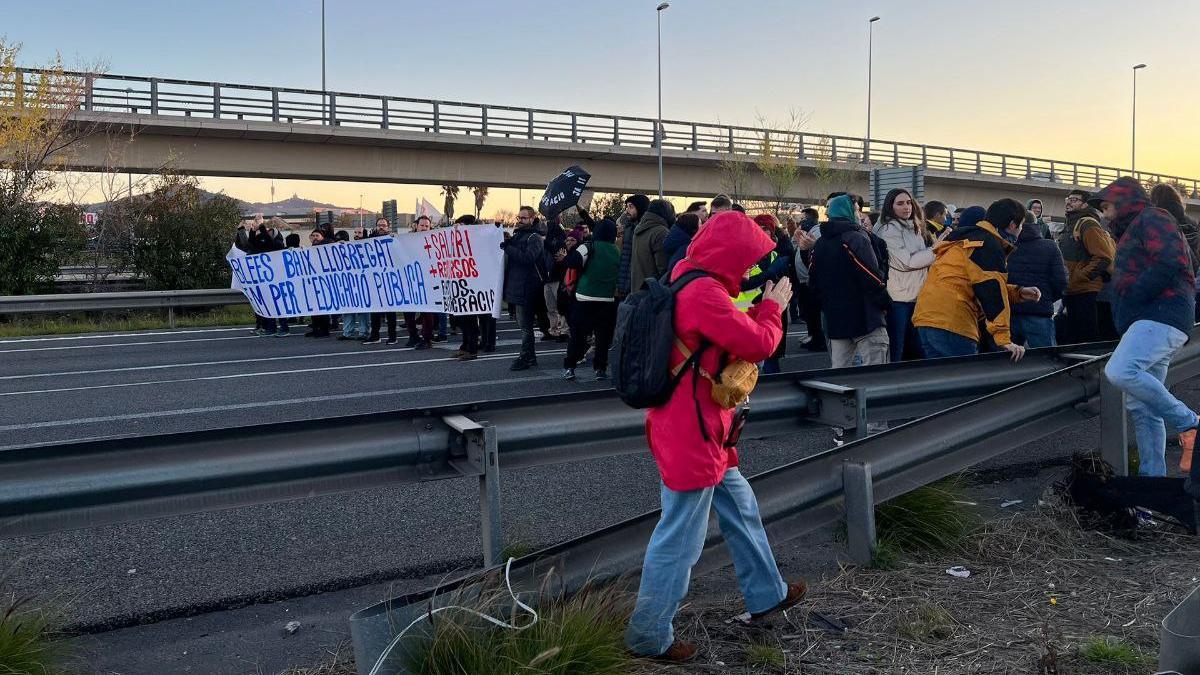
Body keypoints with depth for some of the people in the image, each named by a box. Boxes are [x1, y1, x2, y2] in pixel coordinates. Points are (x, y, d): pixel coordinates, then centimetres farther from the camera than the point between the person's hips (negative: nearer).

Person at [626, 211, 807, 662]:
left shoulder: (688, 283, 11)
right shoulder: (705, 293, -23)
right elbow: (758, 345, -18)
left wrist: (760, 307, 9)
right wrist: (773, 306, -3)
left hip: (697, 431, 11)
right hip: (692, 437, -11)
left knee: (741, 508, 24)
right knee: (680, 540, 0)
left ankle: (766, 595, 40)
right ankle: (649, 636, 14)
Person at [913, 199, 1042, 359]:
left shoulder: (966, 240, 25)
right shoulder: (988, 243, -7)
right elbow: (992, 294, -14)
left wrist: (1018, 293, 20)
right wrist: (1004, 339, -16)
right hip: (951, 324, -10)